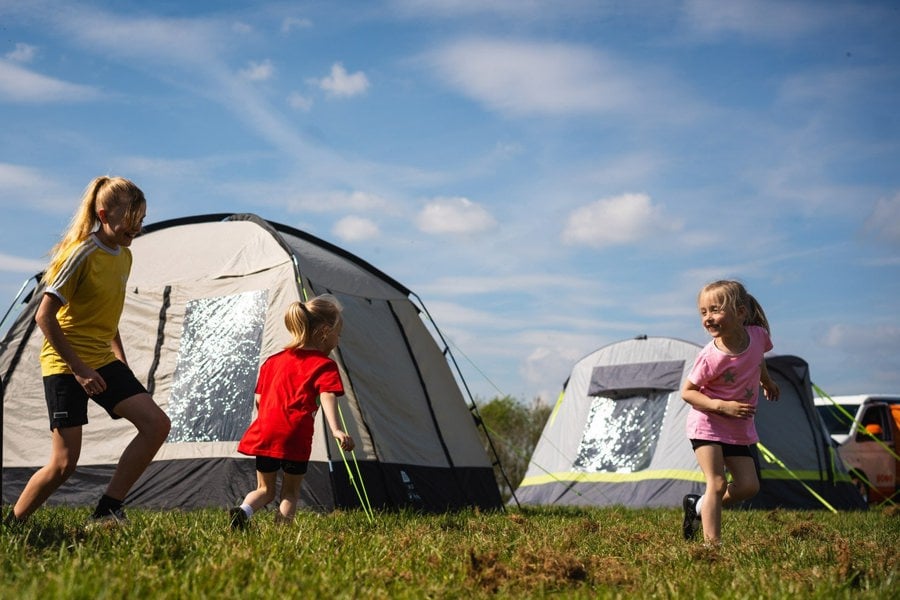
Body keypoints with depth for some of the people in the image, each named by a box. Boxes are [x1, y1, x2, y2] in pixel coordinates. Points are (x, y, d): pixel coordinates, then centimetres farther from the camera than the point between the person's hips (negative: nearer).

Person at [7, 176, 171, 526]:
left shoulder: (124, 256, 8)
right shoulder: (81, 254, -17)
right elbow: (44, 316, -18)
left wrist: (120, 359, 16)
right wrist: (79, 368, -19)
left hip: (102, 361, 8)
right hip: (65, 364, -8)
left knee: (157, 424, -7)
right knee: (64, 461, -10)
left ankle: (107, 512, -1)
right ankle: (12, 524, 11)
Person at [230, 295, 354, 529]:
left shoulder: (274, 360, 18)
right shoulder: (324, 366, 0)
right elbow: (327, 397, -18)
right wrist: (336, 430, -31)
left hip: (264, 435, 5)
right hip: (295, 438, -4)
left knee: (265, 489, 18)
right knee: (291, 491, 12)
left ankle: (244, 510, -10)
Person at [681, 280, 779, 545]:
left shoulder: (757, 335, -11)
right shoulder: (711, 357, -24)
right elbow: (687, 392, -16)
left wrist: (767, 382, 30)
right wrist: (722, 406, -27)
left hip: (741, 429, 5)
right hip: (708, 425, -5)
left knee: (748, 486, 2)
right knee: (717, 483, -13)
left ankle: (698, 506, 22)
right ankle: (712, 543, -6)